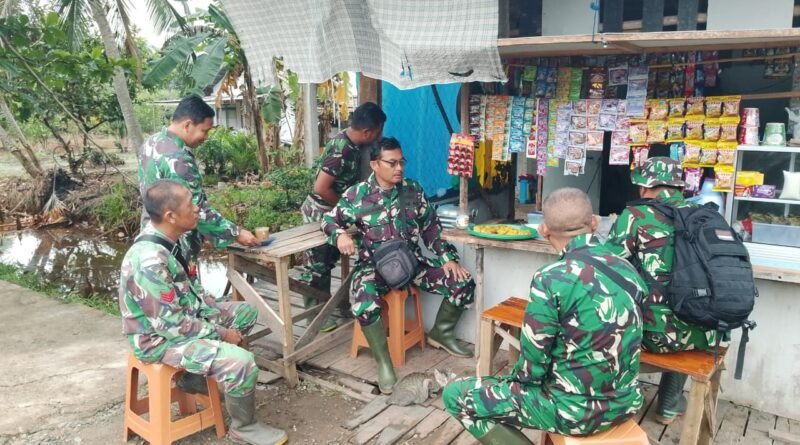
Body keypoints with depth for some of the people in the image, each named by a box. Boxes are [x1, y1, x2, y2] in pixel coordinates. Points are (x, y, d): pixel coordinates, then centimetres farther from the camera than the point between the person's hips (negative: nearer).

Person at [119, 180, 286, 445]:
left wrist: (220, 314, 0)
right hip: (159, 338, -9)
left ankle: (195, 377, 25)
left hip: (179, 315, 9)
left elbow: (189, 287, 10)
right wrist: (220, 333, -17)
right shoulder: (149, 261, -31)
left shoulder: (169, 240, -3)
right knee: (241, 362, -24)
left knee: (246, 313, 16)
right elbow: (172, 324, -27)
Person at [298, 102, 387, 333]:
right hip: (320, 212, -9)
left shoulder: (351, 141, 0)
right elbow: (321, 188, -28)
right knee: (316, 265, 3)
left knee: (328, 261, 20)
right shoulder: (341, 151, -29)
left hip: (332, 211, 9)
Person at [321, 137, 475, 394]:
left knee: (463, 283, -8)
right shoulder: (356, 194, -4)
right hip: (374, 265, -4)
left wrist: (447, 257, 1)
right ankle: (383, 361, -14)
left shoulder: (413, 190, 5)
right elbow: (329, 219, 5)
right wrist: (340, 234, -18)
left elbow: (430, 227, 11)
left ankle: (440, 333, 18)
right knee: (365, 302, -36)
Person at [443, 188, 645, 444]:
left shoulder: (551, 279, -23)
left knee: (455, 395, 2)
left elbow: (533, 365, -16)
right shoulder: (628, 269, -1)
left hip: (576, 410, -8)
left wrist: (515, 379, 7)